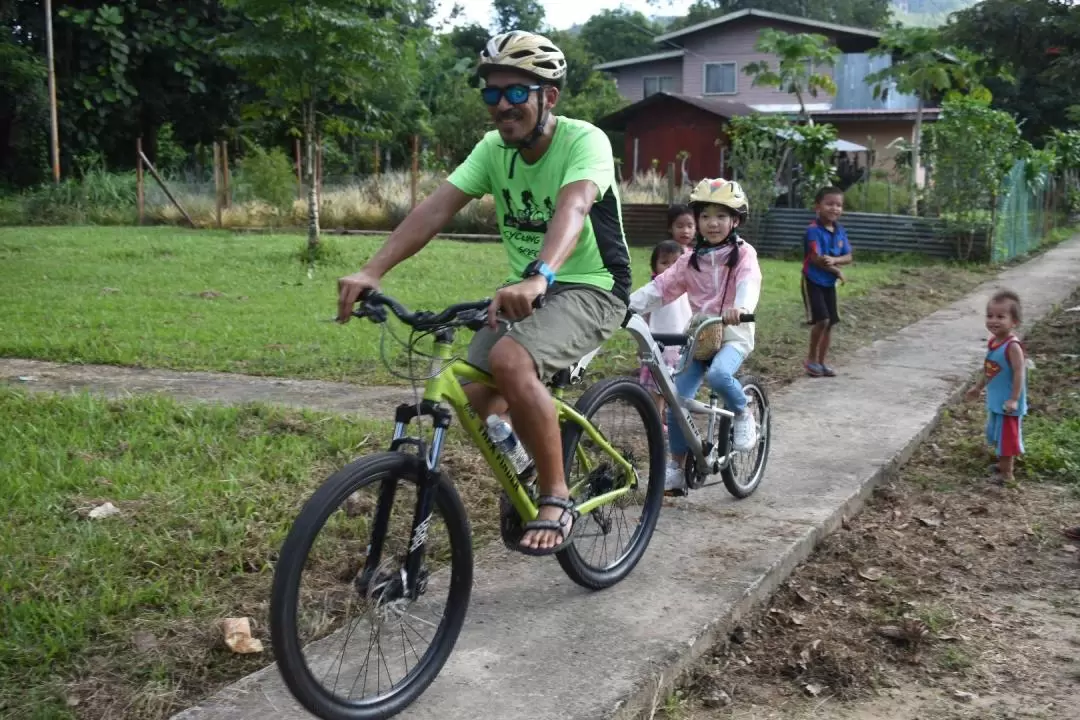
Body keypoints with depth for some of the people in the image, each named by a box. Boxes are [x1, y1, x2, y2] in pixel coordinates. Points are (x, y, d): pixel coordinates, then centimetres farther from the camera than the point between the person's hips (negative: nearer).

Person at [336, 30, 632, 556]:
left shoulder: (585, 141, -19)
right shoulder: (493, 149, -2)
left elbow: (572, 209, -39)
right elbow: (436, 207, -13)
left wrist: (539, 277, -59)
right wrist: (372, 271, -27)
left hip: (590, 289, -6)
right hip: (524, 290, 6)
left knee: (509, 361, -32)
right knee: (476, 398, -8)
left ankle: (556, 501, -16)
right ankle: (523, 472, 23)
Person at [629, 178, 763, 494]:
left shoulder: (743, 253, -3)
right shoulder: (690, 261, 9)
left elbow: (749, 283, -23)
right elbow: (660, 287, 2)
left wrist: (740, 307, -45)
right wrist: (625, 305, -14)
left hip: (733, 335, -4)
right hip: (698, 336, 4)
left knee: (718, 374, -35)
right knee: (676, 400, -8)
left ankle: (743, 414, -4)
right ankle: (678, 466, 8)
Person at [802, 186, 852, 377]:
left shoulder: (840, 230, 4)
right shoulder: (814, 230, -17)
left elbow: (848, 257, 3)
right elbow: (816, 259, -22)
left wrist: (833, 260, -19)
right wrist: (837, 271, -11)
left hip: (829, 283, 7)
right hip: (813, 282, -7)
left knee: (830, 323, 8)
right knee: (822, 320, -15)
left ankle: (821, 362, 19)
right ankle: (811, 359, 3)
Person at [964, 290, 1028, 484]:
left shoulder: (1012, 346, -24)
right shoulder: (992, 342, 2)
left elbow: (1019, 373, -26)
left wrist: (1014, 399, -28)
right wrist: (978, 387, 23)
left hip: (1007, 403, -9)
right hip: (994, 401, 9)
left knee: (1007, 437, 4)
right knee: (997, 435, 23)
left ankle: (1006, 473, 17)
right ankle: (1002, 465, 40)